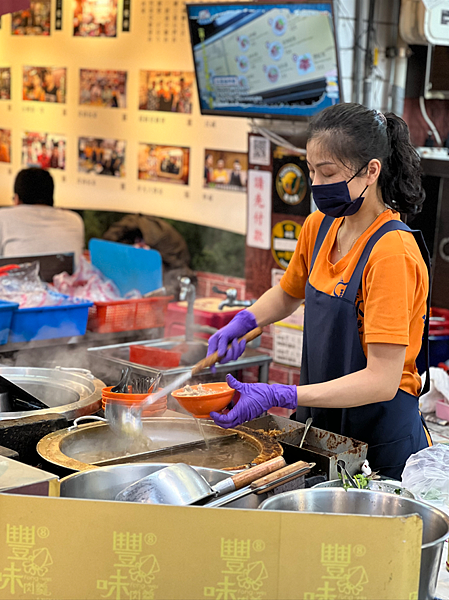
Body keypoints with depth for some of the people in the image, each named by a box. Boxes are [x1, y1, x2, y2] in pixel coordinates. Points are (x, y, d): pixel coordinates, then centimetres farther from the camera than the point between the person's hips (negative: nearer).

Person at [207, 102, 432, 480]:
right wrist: (242, 323, 3)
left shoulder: (392, 254, -22)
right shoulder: (319, 226, 2)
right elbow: (289, 292, 23)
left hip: (381, 441, -7)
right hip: (321, 424, 7)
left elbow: (382, 381, -26)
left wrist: (279, 396, -31)